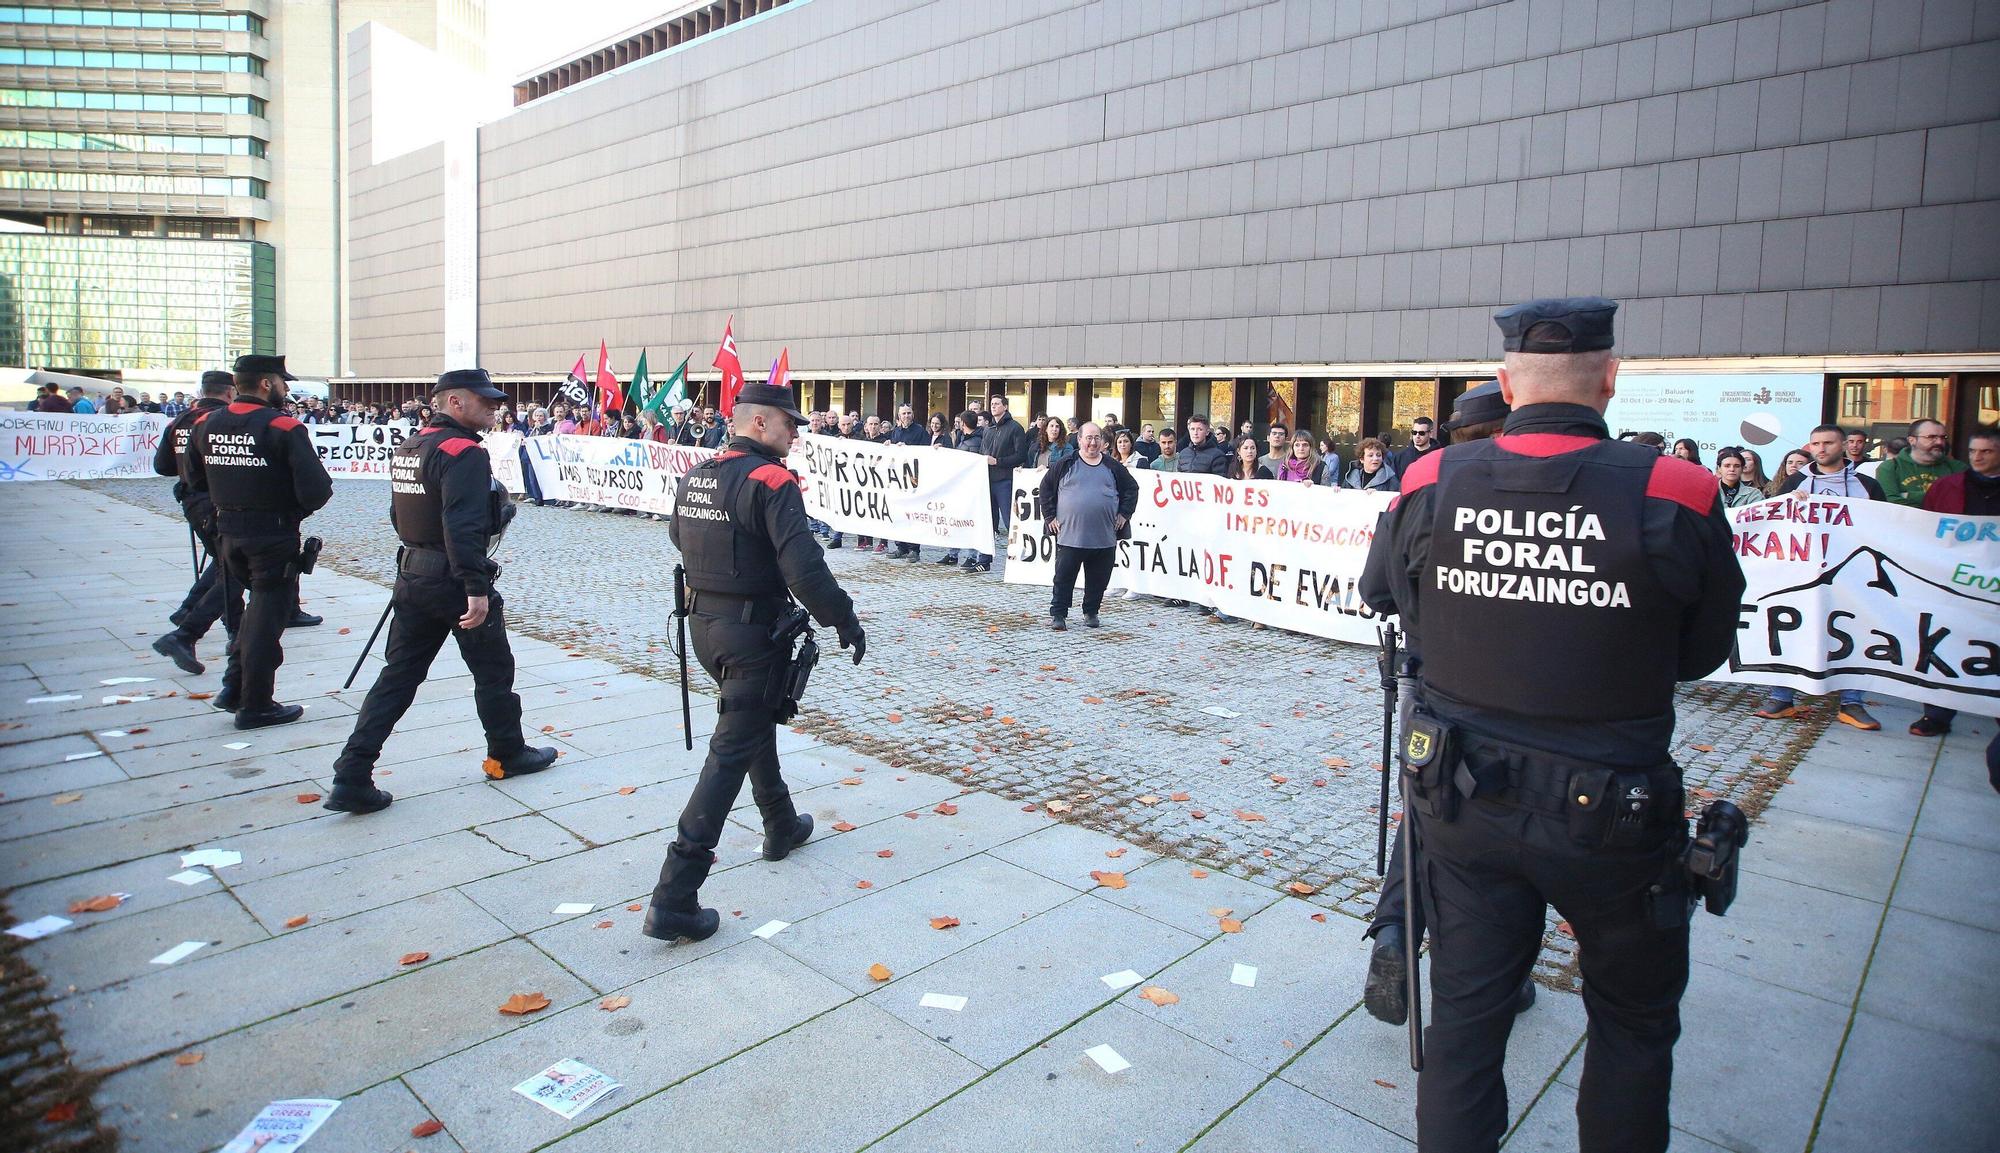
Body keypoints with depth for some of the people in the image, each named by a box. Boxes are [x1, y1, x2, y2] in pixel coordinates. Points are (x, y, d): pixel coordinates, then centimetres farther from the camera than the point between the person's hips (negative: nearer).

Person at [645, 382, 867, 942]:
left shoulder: (695, 476, 7)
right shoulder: (771, 482, -18)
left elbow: (682, 540, 23)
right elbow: (804, 567, -24)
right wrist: (846, 622, -14)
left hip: (703, 621, 9)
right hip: (752, 630, -9)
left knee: (756, 722, 27)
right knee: (731, 753, -5)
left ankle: (781, 827, 45)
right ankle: (674, 898, -5)